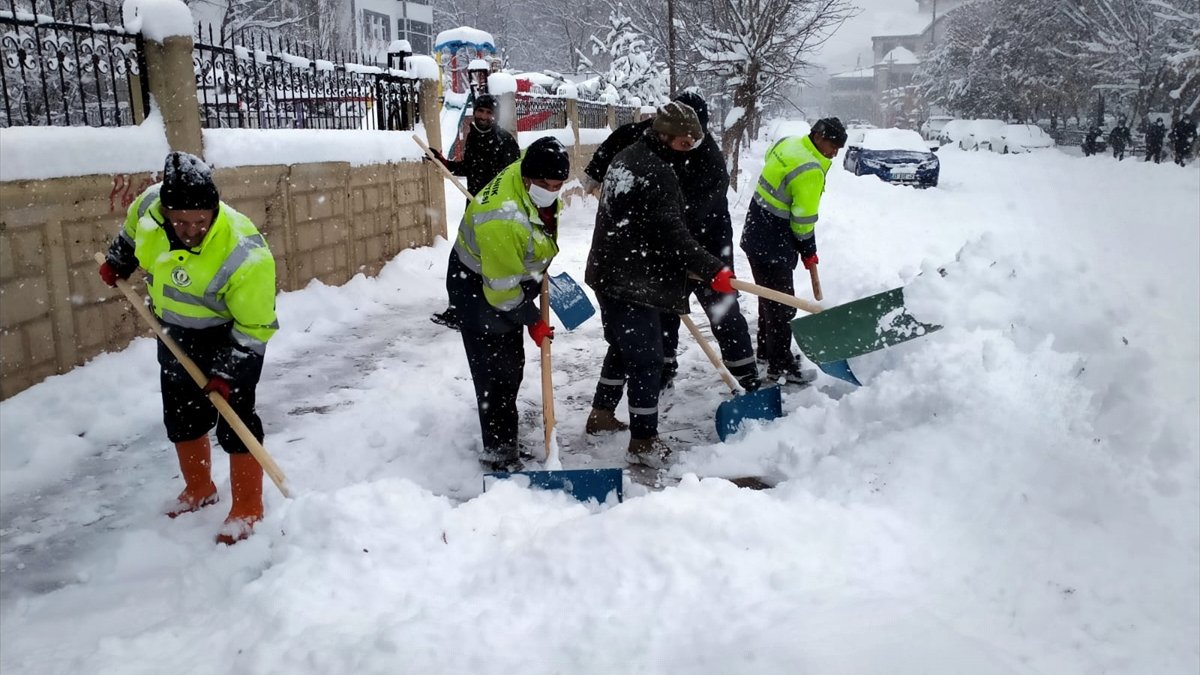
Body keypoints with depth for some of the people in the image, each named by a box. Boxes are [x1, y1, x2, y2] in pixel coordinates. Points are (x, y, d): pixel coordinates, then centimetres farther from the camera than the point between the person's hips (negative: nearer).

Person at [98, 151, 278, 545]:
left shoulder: (243, 257, -37)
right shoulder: (151, 202, -20)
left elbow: (255, 328, -26)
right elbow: (133, 226, 8)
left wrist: (226, 374, -25)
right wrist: (117, 261, 20)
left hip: (232, 337, -7)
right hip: (177, 334, 7)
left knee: (234, 421, -6)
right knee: (182, 417, 17)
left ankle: (248, 510, 10)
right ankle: (199, 491, 38)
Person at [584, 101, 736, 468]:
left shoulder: (627, 157, 13)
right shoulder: (656, 172, -20)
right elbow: (672, 233, -24)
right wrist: (712, 269, -23)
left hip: (609, 273, 10)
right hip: (634, 282, -10)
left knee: (622, 346, 24)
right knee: (646, 358, -3)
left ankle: (602, 413, 36)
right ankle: (643, 441, 4)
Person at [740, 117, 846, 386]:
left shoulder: (787, 142, 3)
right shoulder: (810, 172, -23)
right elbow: (804, 220, -19)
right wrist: (809, 252, -1)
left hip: (757, 236, 10)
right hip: (773, 247, -10)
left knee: (769, 297, 22)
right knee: (782, 305, -1)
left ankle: (767, 350, 37)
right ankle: (781, 366, 7)